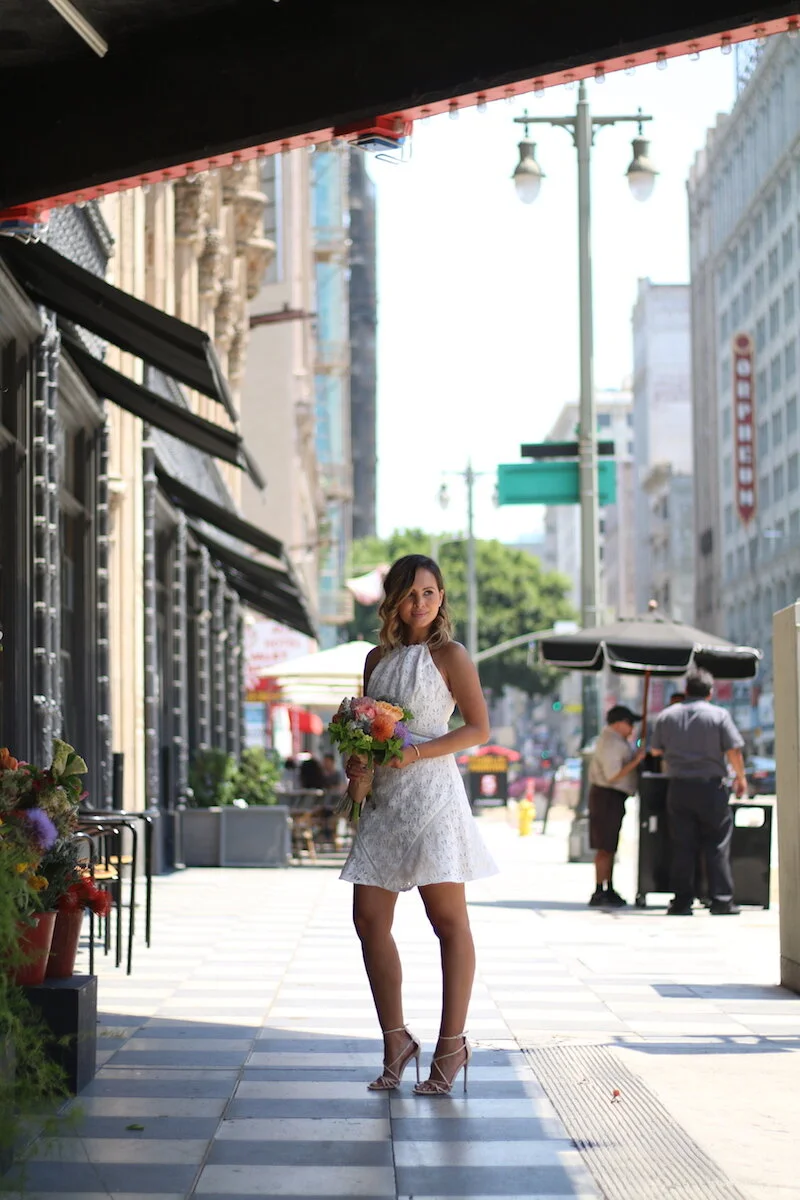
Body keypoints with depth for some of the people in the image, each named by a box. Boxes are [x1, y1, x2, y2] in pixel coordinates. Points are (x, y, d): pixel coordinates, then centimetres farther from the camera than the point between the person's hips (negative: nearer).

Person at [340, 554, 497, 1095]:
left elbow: (479, 728, -5)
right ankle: (396, 1041, 9)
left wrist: (416, 753, -15)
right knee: (370, 919, 0)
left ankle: (452, 1044, 4)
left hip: (431, 792, -6)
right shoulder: (378, 658, 15)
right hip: (382, 798, 6)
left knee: (448, 920, -1)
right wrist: (357, 765, 0)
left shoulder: (450, 656, -1)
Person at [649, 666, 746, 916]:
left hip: (678, 787, 2)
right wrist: (740, 778, 8)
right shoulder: (719, 715, -4)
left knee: (682, 848, 5)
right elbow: (733, 751, -7)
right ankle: (721, 901, 0)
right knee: (717, 846, 3)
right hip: (711, 787, -2)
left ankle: (682, 902, 4)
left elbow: (656, 750, 11)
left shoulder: (666, 716, 5)